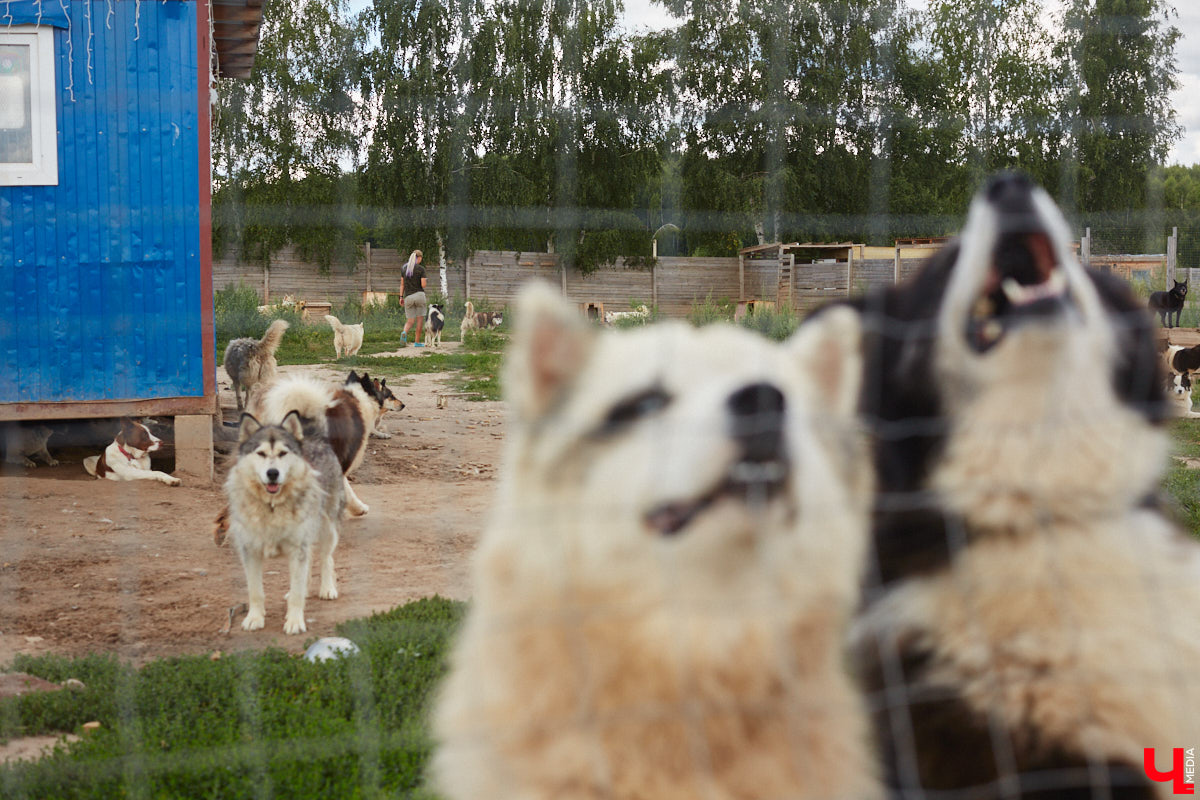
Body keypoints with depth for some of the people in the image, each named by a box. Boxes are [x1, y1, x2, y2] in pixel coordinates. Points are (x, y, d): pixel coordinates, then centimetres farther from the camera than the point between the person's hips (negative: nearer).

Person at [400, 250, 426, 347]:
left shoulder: (404, 268, 6)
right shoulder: (421, 269, -6)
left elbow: (402, 284, 6)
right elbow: (423, 285, -10)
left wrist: (401, 297, 10)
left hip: (408, 297, 3)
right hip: (419, 295, -3)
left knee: (410, 321, 6)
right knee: (420, 319, 9)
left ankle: (404, 333, -26)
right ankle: (417, 342, 6)